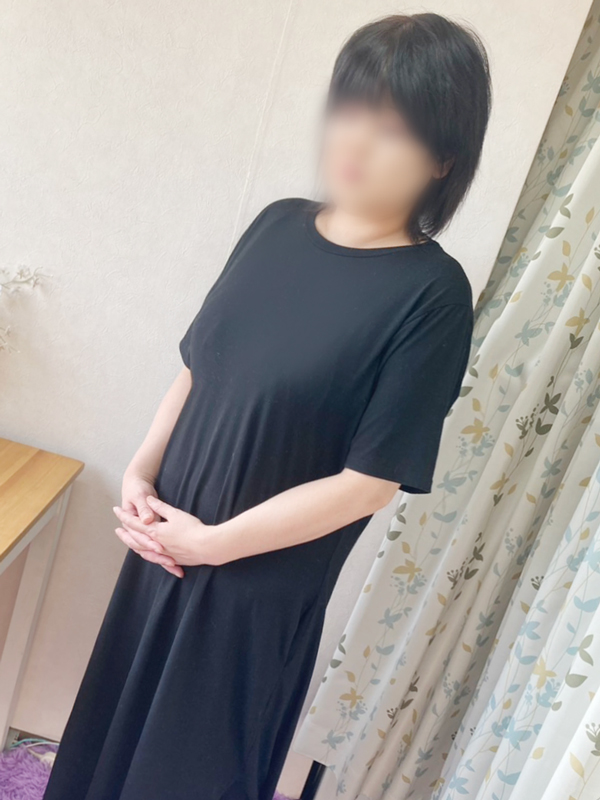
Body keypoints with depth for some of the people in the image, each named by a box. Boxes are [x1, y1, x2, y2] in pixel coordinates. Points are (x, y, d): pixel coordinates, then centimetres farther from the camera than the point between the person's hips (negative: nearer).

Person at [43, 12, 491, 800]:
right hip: (162, 542, 5)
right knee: (111, 726, 26)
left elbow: (368, 484, -20)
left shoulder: (431, 296, -20)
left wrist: (212, 543, -15)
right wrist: (140, 474, -6)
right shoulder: (278, 226, -3)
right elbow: (198, 366, 6)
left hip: (262, 584, -5)